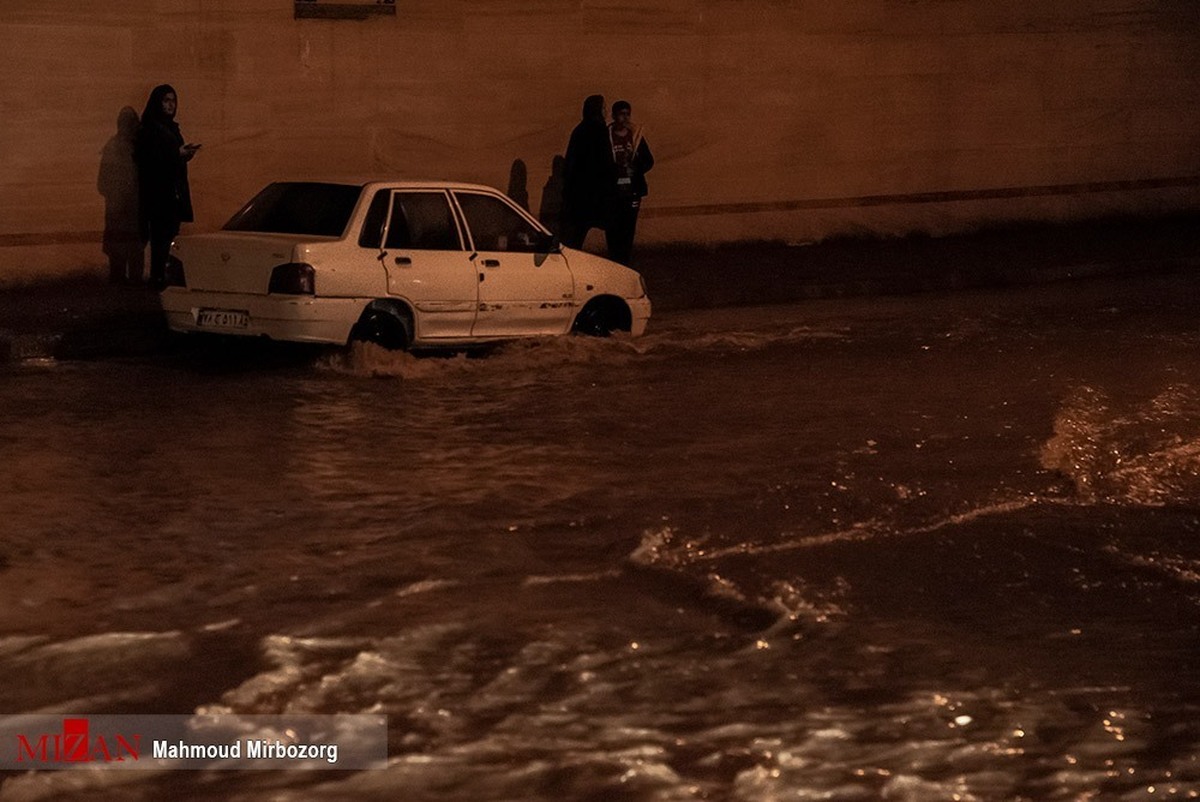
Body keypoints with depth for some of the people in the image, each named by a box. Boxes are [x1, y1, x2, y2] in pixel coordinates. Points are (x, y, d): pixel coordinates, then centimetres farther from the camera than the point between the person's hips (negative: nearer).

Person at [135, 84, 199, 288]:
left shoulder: (171, 127, 17)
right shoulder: (149, 128, -10)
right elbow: (148, 158, -18)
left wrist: (185, 153, 3)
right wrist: (177, 153, -19)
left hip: (173, 191, 9)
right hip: (158, 192, -9)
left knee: (168, 233, 7)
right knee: (161, 235, -10)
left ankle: (160, 276, 11)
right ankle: (157, 277, -8)